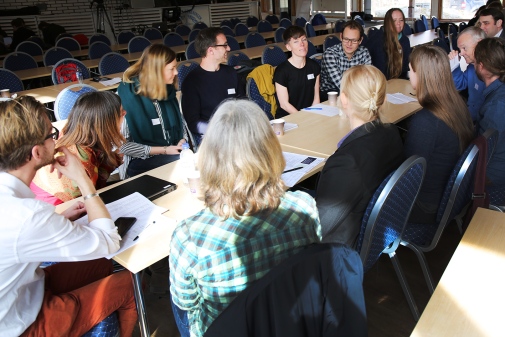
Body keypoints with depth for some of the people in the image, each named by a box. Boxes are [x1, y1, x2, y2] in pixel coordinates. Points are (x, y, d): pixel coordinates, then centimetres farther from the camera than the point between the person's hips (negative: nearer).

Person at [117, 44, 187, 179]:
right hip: (141, 162, -6)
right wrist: (163, 150, -15)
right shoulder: (126, 96, -12)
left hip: (175, 153, 6)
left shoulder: (168, 90, 6)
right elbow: (122, 145, -12)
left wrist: (183, 141, -5)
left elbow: (180, 123, 18)